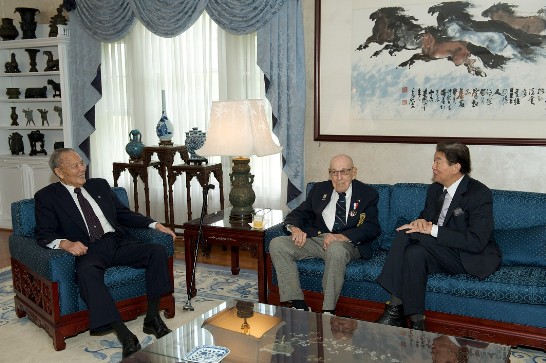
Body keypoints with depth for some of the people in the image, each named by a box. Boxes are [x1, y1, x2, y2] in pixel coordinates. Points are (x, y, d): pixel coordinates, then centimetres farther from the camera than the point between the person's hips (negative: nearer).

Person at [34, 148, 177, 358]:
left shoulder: (100, 185, 20)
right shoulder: (47, 197, 8)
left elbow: (124, 214, 22)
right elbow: (43, 234, -1)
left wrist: (155, 224, 8)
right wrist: (65, 243, -24)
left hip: (118, 243, 5)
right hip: (88, 251, -4)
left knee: (157, 251, -20)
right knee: (87, 272, -39)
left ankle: (152, 318, -13)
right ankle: (124, 335, -37)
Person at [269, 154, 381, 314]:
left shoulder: (368, 194, 5)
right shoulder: (319, 189, 17)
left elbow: (372, 228, -7)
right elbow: (298, 213, 14)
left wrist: (342, 237, -24)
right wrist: (294, 228, -12)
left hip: (347, 242, -4)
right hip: (315, 239, 4)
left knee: (336, 249, -40)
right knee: (276, 244, -18)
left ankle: (328, 310, -28)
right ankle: (297, 303, -19)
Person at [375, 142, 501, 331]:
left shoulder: (479, 193, -16)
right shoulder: (435, 189, 7)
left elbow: (476, 242, -23)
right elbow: (426, 216, 18)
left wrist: (433, 229, -26)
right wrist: (421, 222, -9)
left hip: (473, 258, -7)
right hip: (442, 253, 7)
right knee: (415, 252, -27)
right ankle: (416, 320, -24)